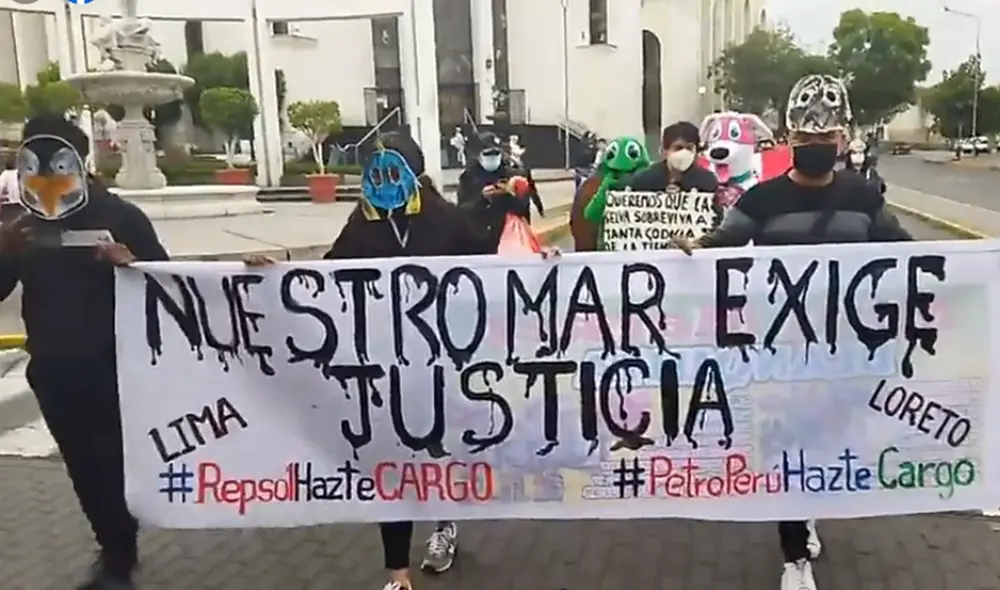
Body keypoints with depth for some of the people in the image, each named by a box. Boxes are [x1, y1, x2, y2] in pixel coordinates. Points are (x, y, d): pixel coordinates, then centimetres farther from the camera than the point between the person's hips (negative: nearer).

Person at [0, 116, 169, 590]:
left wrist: (131, 264, -28)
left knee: (114, 460, 0)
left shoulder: (119, 216, -7)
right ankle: (115, 549, 29)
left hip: (113, 364, -4)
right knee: (82, 464, 13)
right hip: (51, 367, 5)